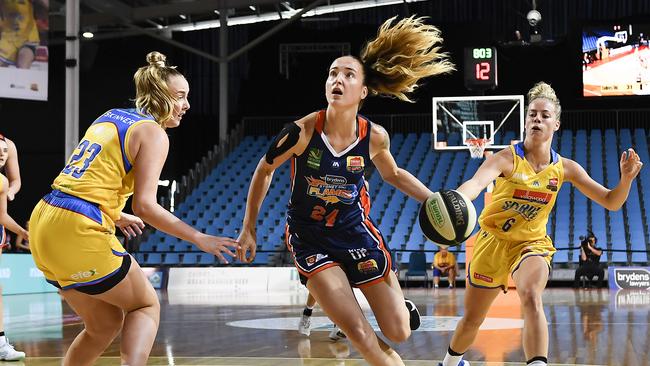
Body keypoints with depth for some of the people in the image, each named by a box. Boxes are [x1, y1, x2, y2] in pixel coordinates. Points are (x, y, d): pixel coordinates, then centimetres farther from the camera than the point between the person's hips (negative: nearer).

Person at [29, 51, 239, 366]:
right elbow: (145, 205, -14)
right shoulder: (153, 133, -5)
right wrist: (200, 239, -7)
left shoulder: (110, 117, 19)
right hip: (79, 232, -8)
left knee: (106, 323, 20)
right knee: (147, 306, 11)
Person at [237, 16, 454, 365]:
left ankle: (400, 303, 39)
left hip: (354, 230, 2)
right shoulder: (302, 132, -21)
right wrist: (248, 229, 1)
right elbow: (264, 171, -3)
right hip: (309, 238, -2)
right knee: (359, 334, -16)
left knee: (399, 333, 3)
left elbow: (393, 174, 11)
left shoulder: (374, 137, -13)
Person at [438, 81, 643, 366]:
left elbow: (611, 202, -1)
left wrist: (626, 178, -22)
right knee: (472, 320, 12)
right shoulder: (508, 158, -17)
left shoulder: (564, 168, -6)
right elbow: (477, 182, -38)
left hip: (531, 244, 1)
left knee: (531, 298, -33)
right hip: (493, 241, -1)